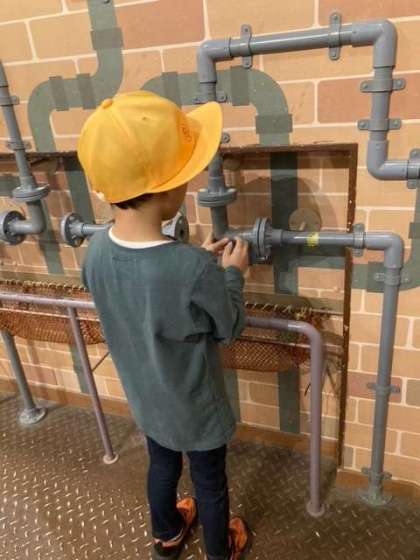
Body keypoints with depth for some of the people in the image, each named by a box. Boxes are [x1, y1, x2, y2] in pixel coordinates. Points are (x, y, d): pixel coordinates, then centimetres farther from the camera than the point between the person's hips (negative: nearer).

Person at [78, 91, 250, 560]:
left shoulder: (96, 252, -19)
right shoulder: (194, 271, -38)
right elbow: (229, 328, -18)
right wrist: (231, 272, -5)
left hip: (145, 399, 5)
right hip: (196, 408, -5)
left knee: (162, 465, 32)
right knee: (210, 483, 24)